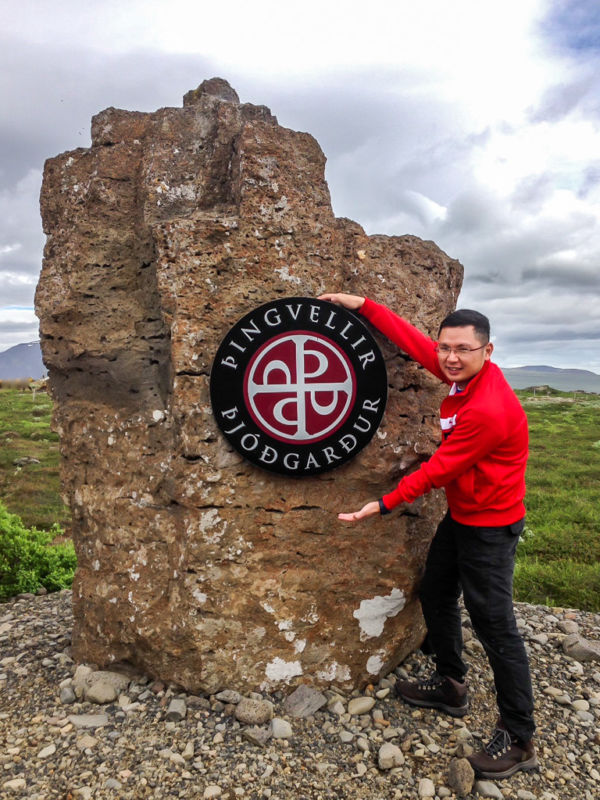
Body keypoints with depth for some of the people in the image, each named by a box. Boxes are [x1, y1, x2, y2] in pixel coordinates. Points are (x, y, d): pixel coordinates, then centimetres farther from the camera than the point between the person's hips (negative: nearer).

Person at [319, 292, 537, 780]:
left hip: (490, 526, -9)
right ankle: (450, 686, 39)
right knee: (435, 596, 19)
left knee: (494, 625, 0)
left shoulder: (489, 410, -31)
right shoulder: (464, 374, -5)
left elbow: (437, 470, -24)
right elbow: (412, 339, 2)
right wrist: (362, 305, 1)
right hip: (460, 516, 9)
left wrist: (383, 506, -17)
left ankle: (519, 741, 18)